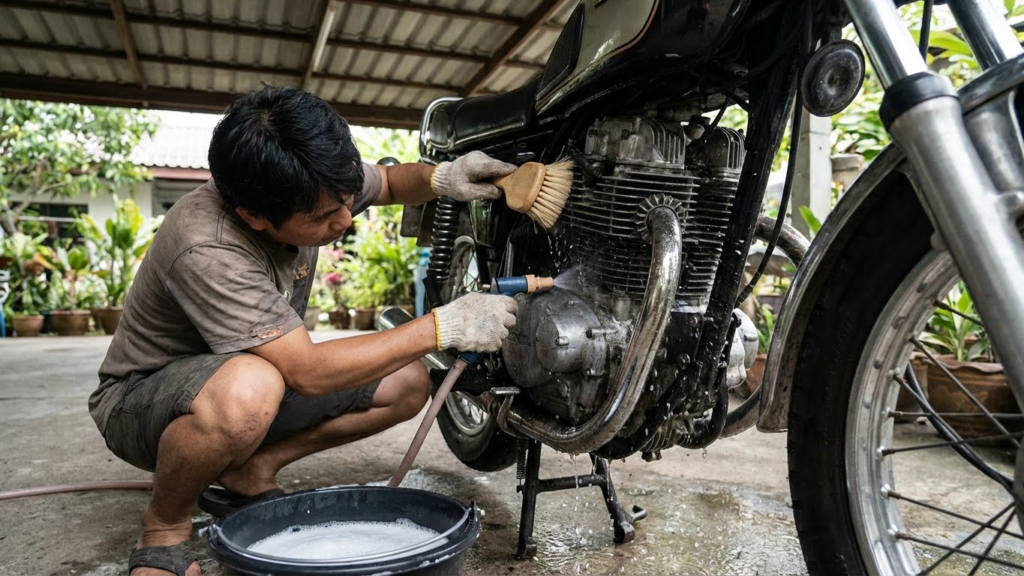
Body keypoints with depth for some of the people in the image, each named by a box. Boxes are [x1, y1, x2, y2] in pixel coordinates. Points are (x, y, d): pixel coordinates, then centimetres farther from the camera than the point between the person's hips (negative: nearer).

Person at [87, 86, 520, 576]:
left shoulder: (305, 189, -15)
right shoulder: (205, 252, -36)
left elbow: (389, 182, 5)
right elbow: (309, 373, -35)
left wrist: (439, 177, -19)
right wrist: (444, 326, -34)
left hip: (248, 372, 7)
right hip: (144, 398, -6)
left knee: (408, 383, -6)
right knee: (247, 391, -42)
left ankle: (248, 473, 4)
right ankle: (164, 528, -10)